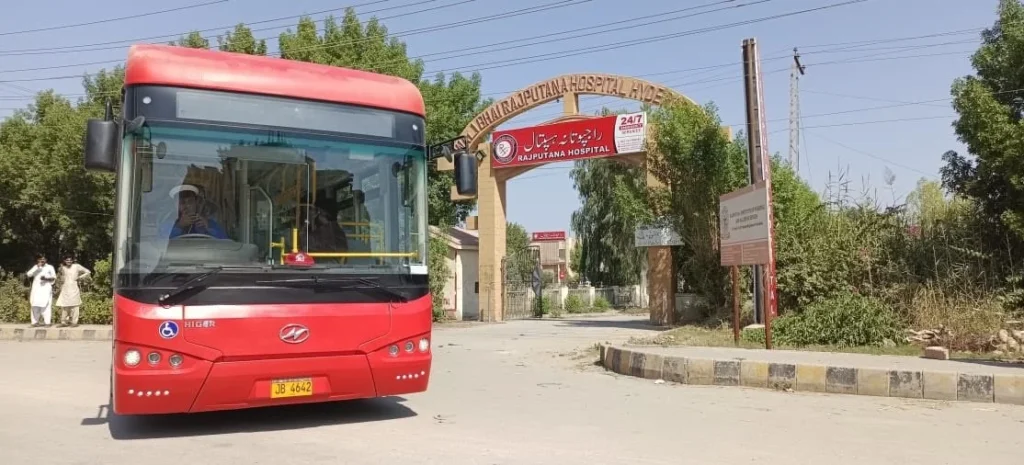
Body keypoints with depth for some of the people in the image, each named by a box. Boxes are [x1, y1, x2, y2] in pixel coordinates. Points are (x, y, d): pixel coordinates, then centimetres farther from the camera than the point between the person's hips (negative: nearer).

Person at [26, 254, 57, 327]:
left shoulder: (50, 267, 8)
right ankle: (35, 321, 1)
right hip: (36, 289, 3)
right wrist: (37, 267, -8)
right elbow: (29, 274, 1)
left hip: (46, 289, -3)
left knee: (46, 305, -10)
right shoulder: (35, 267, 16)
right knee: (35, 305, -2)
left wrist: (46, 278, -13)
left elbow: (54, 277, 4)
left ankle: (47, 322, -12)